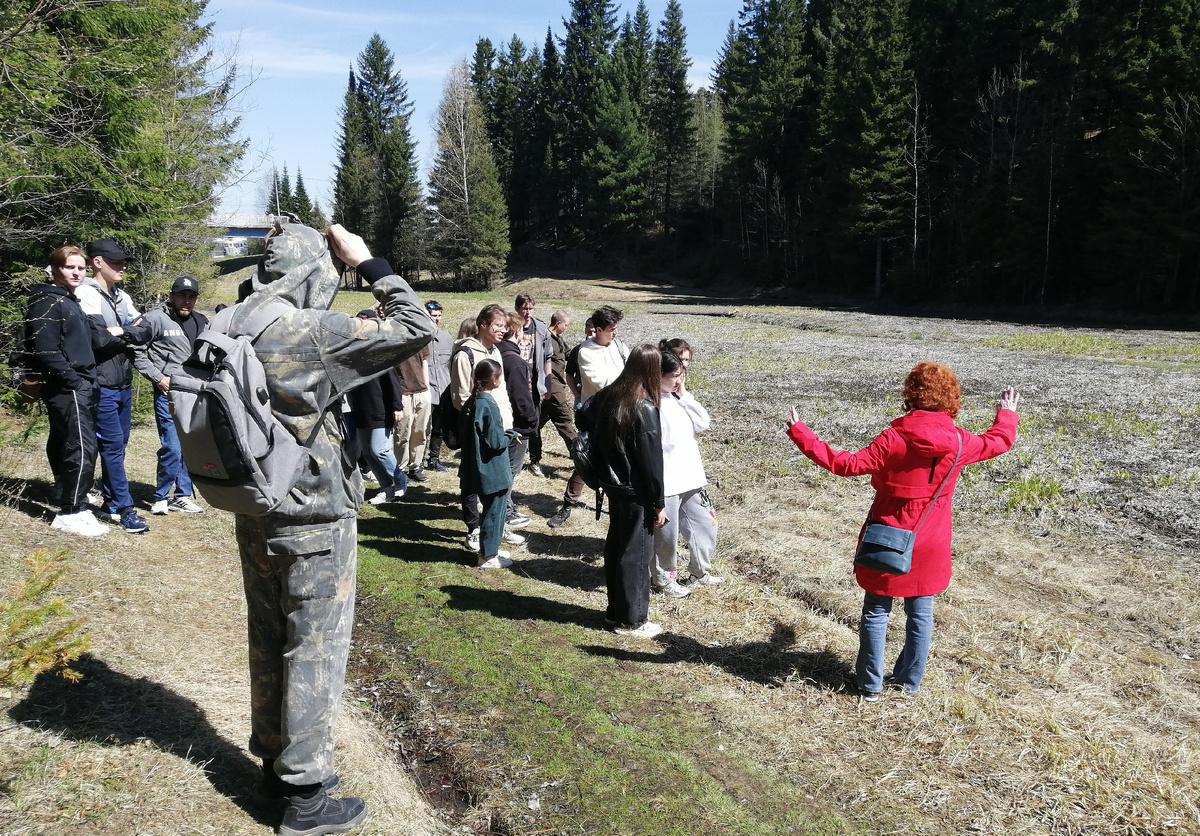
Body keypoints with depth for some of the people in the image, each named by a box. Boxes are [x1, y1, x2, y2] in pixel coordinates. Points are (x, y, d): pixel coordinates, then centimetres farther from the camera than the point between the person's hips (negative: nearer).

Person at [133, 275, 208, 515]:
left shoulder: (202, 322, 13)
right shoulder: (156, 318, -7)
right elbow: (137, 351, -8)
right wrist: (157, 377, -11)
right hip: (168, 393, -6)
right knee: (172, 448, -8)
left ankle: (183, 495, 22)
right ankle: (160, 496, 10)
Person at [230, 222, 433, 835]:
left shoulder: (229, 329, 0)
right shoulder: (316, 331, -21)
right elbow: (416, 328, -17)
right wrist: (367, 261, -10)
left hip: (255, 514, 7)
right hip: (315, 519, -7)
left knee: (269, 641, 19)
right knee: (316, 649, 5)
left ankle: (275, 760, 36)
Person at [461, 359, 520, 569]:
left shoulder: (472, 402, 6)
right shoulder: (488, 406, -22)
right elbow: (495, 441, -22)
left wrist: (506, 436, 11)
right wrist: (512, 435, -4)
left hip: (480, 469, 9)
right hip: (493, 471, -9)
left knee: (491, 510, 21)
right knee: (494, 512, 3)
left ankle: (490, 549, 32)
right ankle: (488, 556, 13)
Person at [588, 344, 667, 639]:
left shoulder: (608, 396, 1)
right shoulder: (645, 409, -22)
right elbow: (652, 461, -19)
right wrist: (659, 503, -10)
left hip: (612, 484, 8)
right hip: (637, 492, -8)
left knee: (615, 545, 18)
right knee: (636, 554, 4)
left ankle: (615, 610, 31)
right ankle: (632, 620, 15)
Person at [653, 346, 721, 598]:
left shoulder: (678, 398, 9)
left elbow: (702, 423, 7)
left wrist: (685, 396, -2)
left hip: (690, 478, 9)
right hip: (666, 483, -9)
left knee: (705, 524, 18)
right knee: (667, 533, 6)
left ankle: (700, 572, 36)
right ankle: (663, 578, 26)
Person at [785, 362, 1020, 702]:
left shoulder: (894, 440, -21)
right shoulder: (959, 442, -6)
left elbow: (849, 464, -23)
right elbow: (999, 442, 13)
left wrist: (800, 434, -21)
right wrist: (1007, 415, 34)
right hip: (929, 546, 4)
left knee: (876, 612, 10)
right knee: (921, 613, 17)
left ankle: (870, 683, 19)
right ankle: (909, 682, 27)